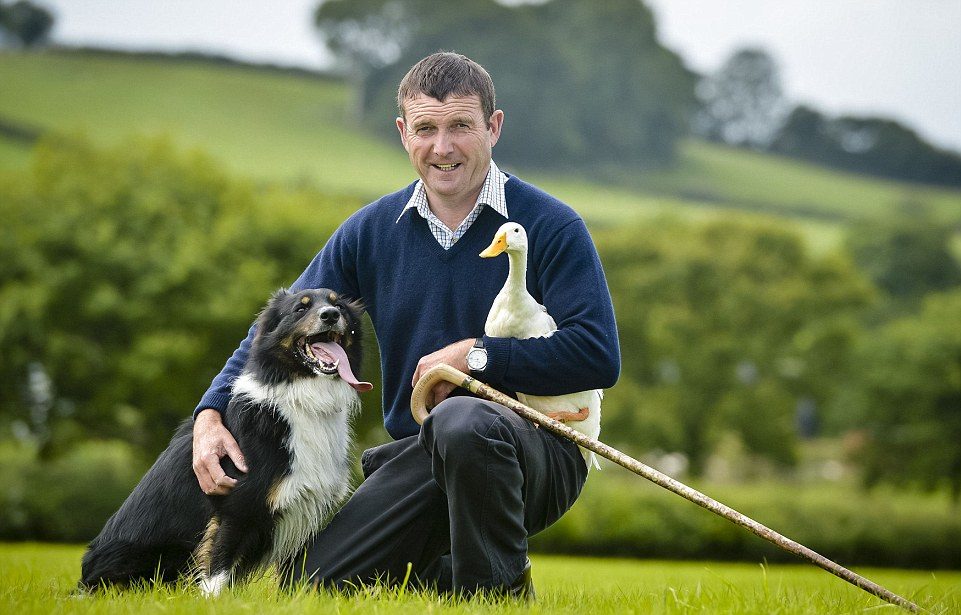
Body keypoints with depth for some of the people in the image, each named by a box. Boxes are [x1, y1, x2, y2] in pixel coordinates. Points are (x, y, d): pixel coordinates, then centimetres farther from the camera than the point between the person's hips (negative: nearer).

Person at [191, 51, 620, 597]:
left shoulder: (551, 227, -5)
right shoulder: (372, 230, 8)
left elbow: (598, 356, -14)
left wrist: (475, 355, -15)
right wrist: (211, 415, -4)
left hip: (539, 450, -4)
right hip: (417, 459, 5)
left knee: (462, 423, -39)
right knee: (311, 584, -12)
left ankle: (503, 586, -14)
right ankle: (448, 573, 14)